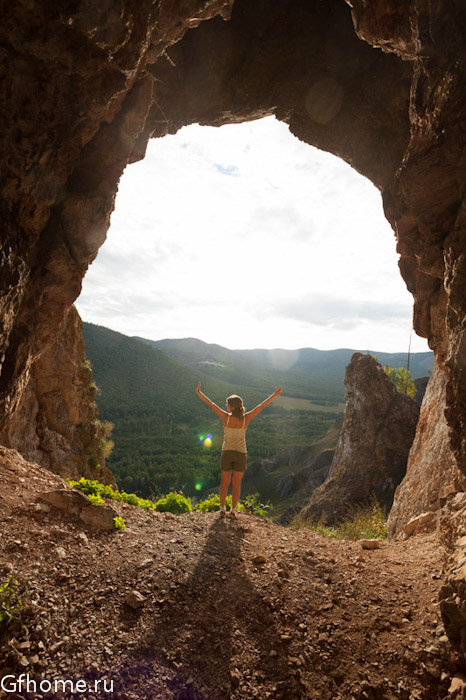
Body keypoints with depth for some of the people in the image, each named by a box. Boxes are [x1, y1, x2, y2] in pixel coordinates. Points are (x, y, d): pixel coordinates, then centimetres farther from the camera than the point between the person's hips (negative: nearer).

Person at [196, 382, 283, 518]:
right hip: (241, 454, 0)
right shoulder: (246, 419, -15)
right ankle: (233, 510, 17)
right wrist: (275, 395, -6)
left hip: (227, 453, 0)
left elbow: (210, 404, -11)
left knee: (225, 482, 16)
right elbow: (262, 406, -11)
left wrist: (199, 393, -3)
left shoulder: (226, 417, -16)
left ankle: (222, 508, 23)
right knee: (237, 483, 13)